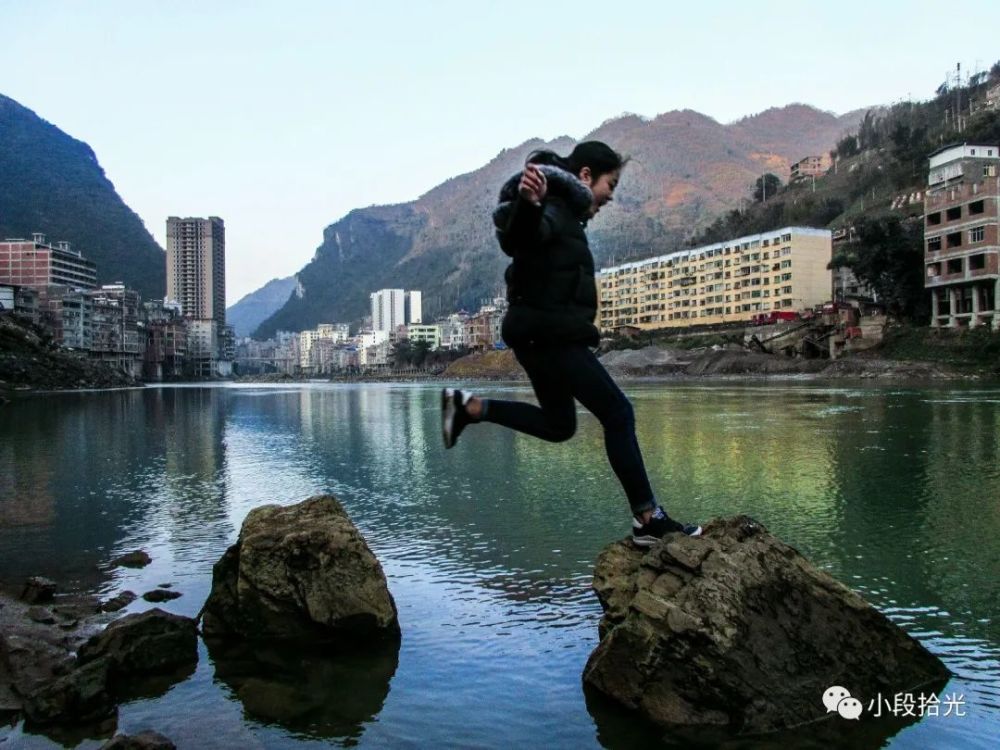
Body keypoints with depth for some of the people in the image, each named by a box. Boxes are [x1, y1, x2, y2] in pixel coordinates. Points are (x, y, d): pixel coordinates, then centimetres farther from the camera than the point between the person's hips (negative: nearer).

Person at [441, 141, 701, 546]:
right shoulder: (552, 210, -14)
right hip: (550, 334, -11)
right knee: (617, 413, -7)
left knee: (558, 425, 18)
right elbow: (517, 235, -37)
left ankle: (468, 407, 13)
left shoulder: (564, 213, 16)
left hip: (542, 335, 11)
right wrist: (527, 203, -56)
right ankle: (648, 519, -3)